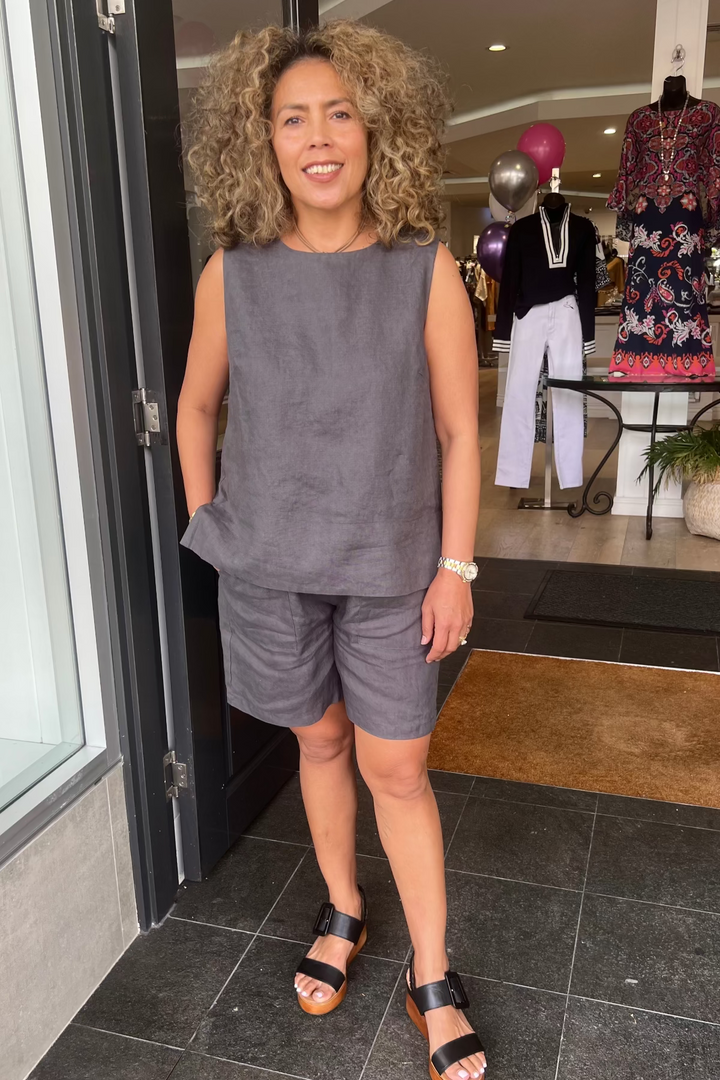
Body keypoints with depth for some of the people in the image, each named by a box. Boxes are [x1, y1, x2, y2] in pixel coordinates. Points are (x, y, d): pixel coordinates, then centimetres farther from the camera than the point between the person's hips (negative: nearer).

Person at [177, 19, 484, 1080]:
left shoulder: (425, 269, -8)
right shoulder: (231, 275, -4)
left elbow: (459, 432, -5)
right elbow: (195, 407, 9)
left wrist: (455, 566, -7)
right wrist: (207, 522, 5)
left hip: (389, 566, -1)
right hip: (269, 566, 2)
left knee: (396, 766, 6)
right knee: (320, 742, 17)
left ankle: (432, 978, 25)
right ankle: (343, 912, 41)